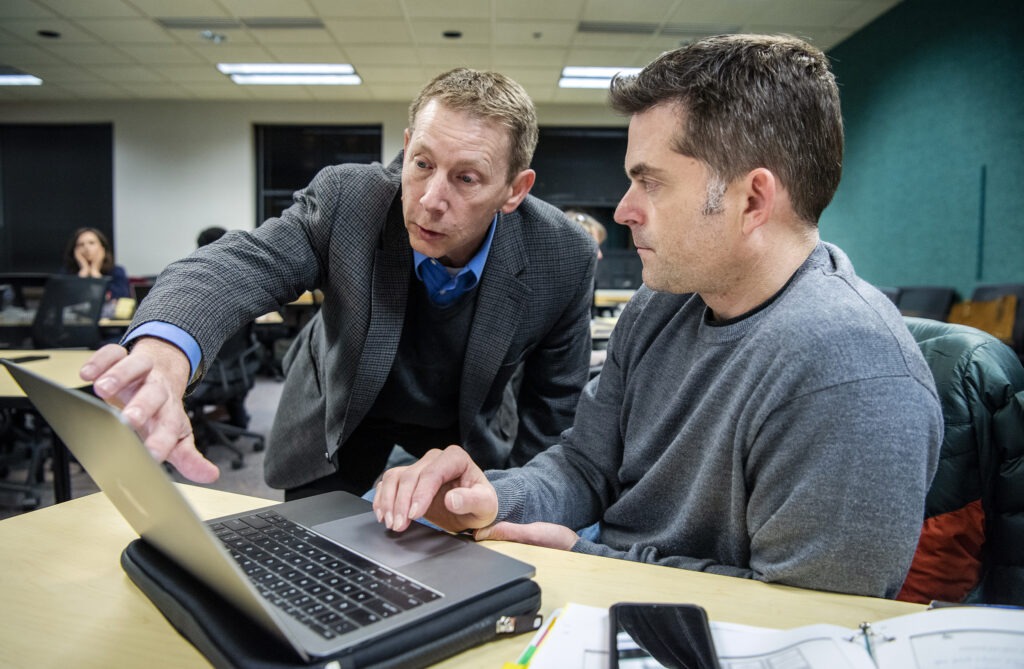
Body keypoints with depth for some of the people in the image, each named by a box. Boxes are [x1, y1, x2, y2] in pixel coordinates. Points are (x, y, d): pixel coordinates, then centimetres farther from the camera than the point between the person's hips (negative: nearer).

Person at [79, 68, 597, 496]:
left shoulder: (564, 258, -23)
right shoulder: (345, 197, -25)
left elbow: (553, 405, -10)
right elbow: (231, 266, -38)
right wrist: (163, 356, -59)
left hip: (462, 435, 1)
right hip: (339, 426, 0)